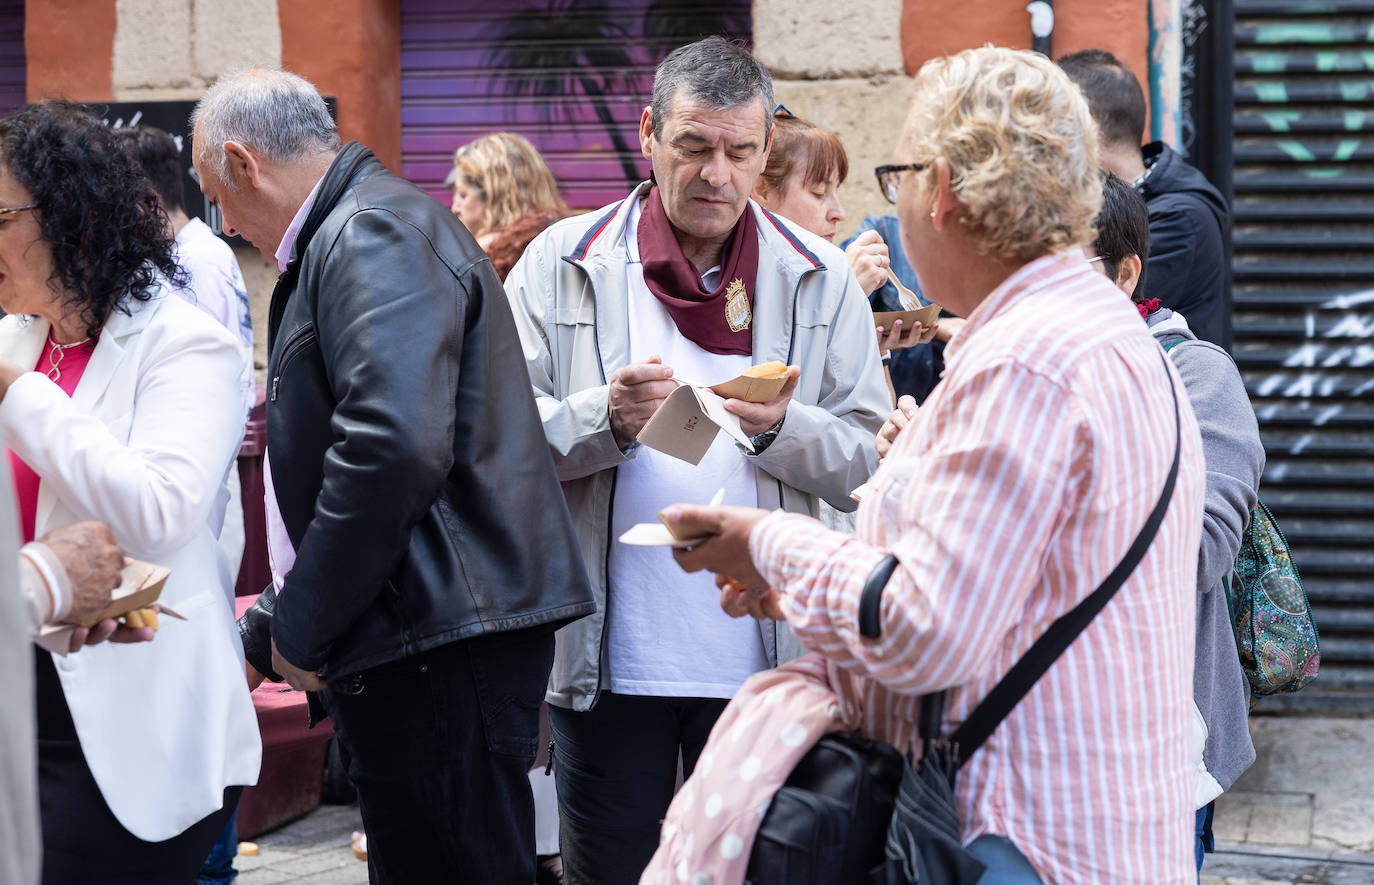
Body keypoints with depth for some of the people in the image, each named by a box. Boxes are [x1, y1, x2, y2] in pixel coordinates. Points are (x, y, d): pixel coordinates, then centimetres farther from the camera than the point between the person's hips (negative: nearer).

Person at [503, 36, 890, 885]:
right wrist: (606, 419, -20)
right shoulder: (563, 262, 2)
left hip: (765, 652, 1)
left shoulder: (821, 279, 5)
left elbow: (871, 462, 1)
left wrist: (783, 428, -18)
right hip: (606, 661, -1)